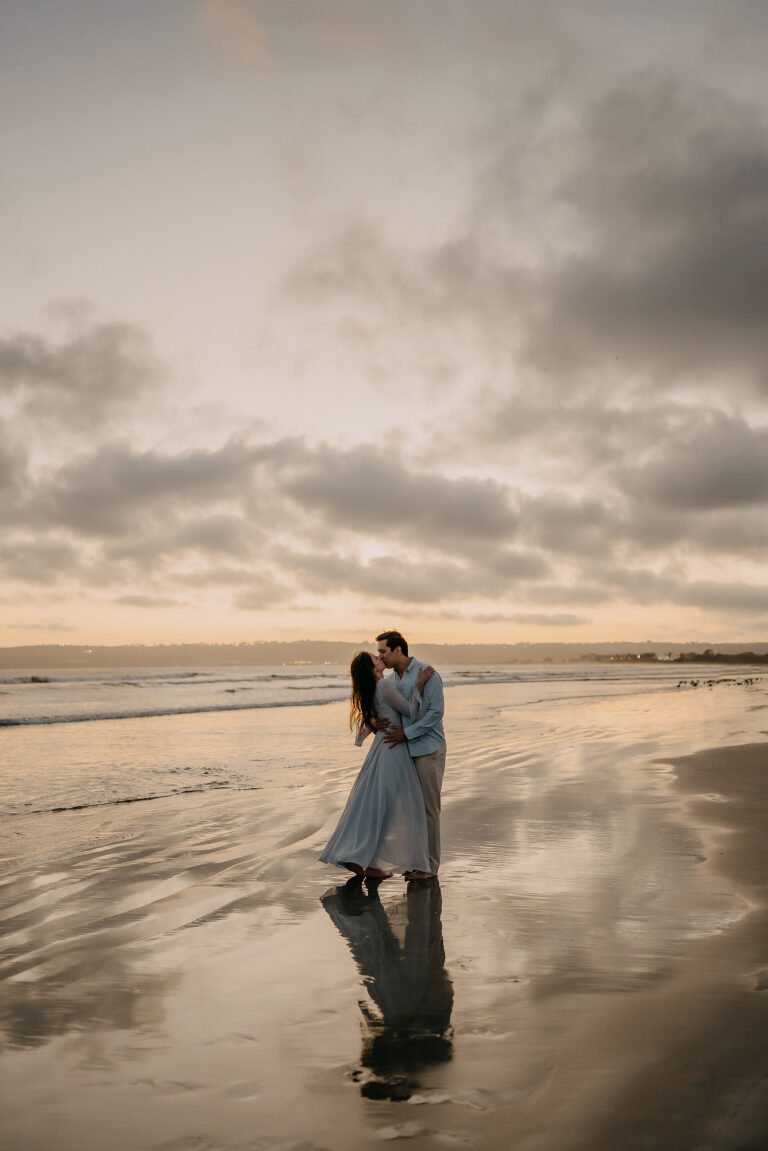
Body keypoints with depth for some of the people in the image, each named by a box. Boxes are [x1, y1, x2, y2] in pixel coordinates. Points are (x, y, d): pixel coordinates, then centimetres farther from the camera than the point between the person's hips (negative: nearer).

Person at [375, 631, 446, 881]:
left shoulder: (426, 673, -12)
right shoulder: (393, 680, 11)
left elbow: (436, 711, -17)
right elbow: (392, 710, 15)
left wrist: (406, 733, -20)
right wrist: (377, 721, -9)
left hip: (428, 749, -7)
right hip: (407, 750, 7)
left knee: (428, 808, -2)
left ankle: (430, 865, 6)